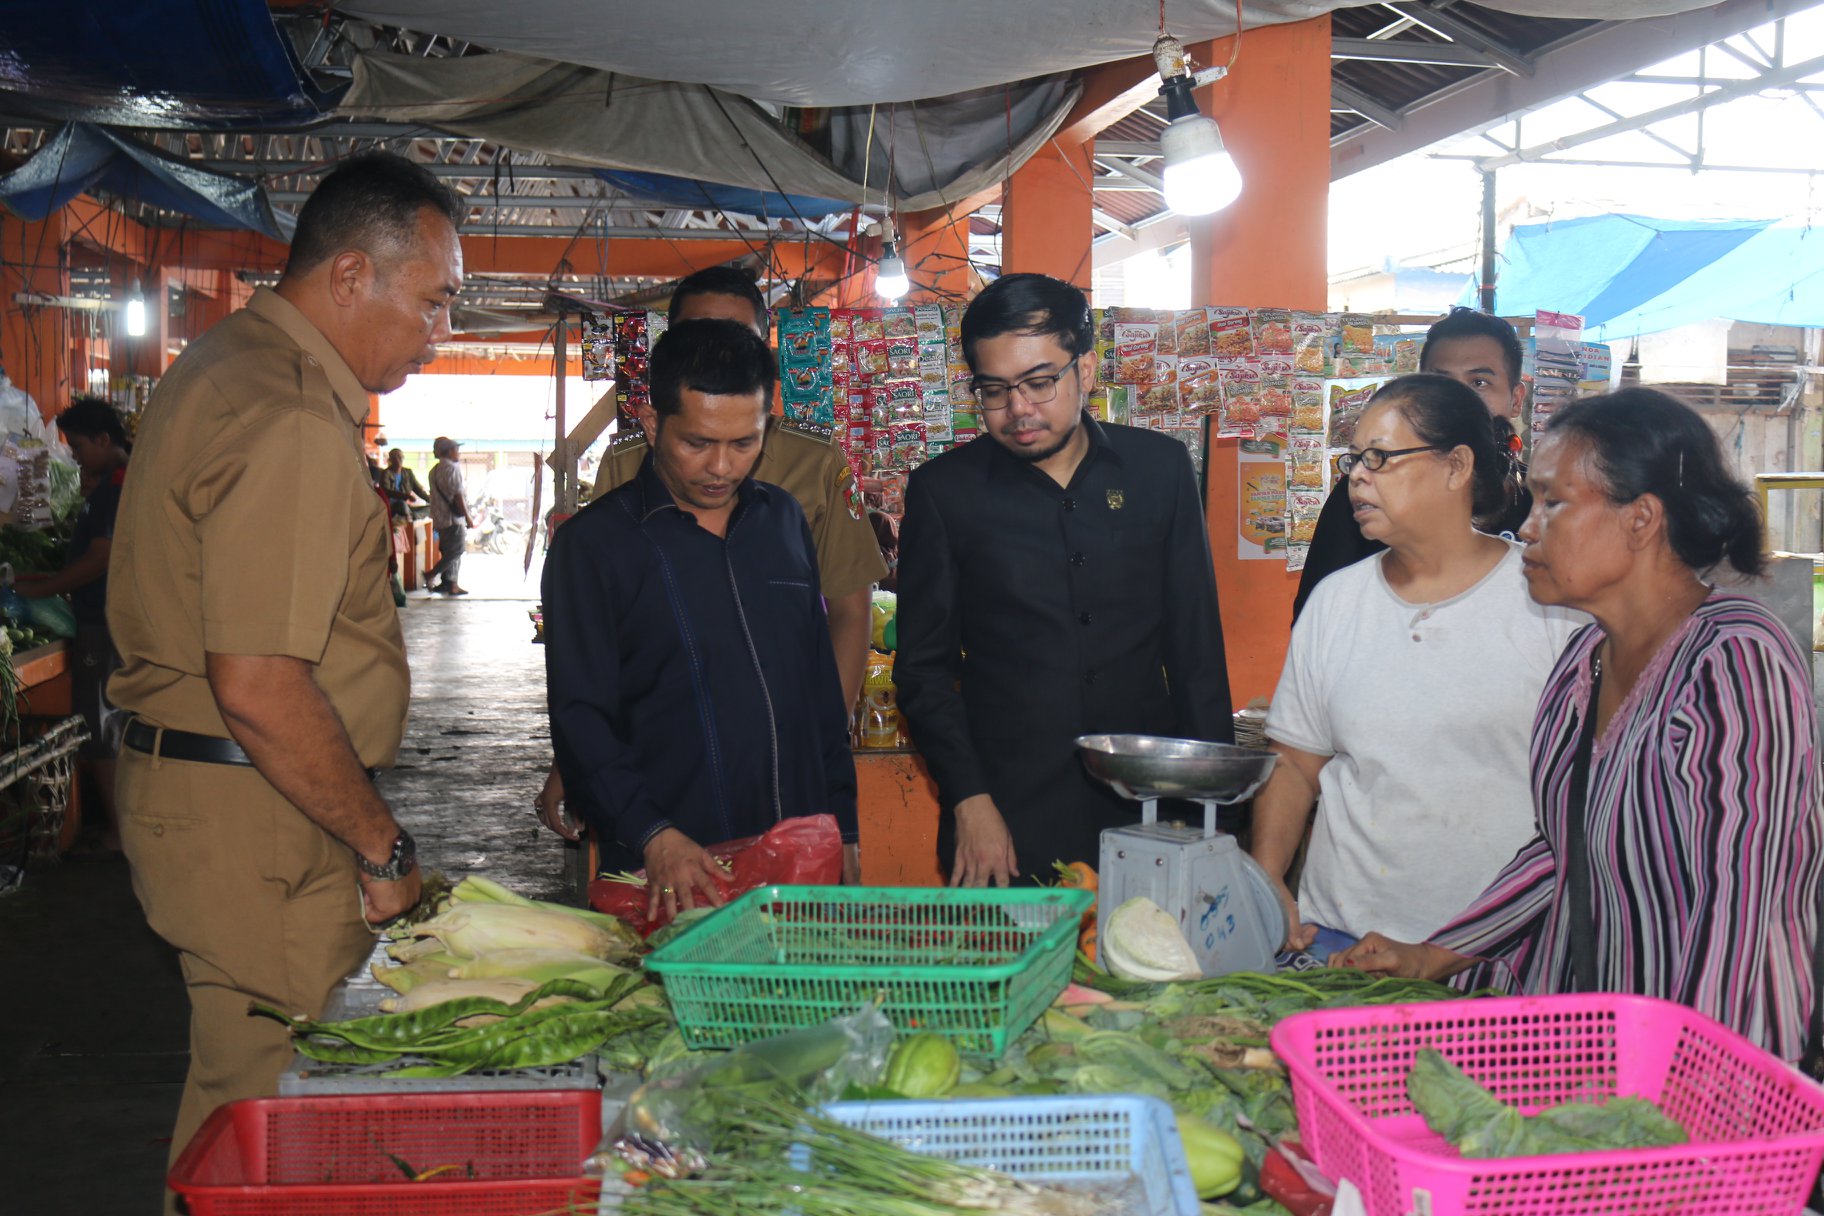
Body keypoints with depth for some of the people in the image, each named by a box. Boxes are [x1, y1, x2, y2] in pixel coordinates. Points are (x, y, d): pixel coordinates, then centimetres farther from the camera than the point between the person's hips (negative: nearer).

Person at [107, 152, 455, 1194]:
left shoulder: (227, 368, 12)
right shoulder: (293, 426, -21)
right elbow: (259, 689, -26)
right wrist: (384, 846, -15)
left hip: (190, 782, 10)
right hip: (256, 821, -10)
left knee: (243, 1088, 18)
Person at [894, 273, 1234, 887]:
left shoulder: (1160, 468, 5)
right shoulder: (942, 491, 0)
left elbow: (1197, 646, 9)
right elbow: (924, 667, 3)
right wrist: (969, 801, -7)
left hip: (1147, 818, 2)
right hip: (1009, 829, -1)